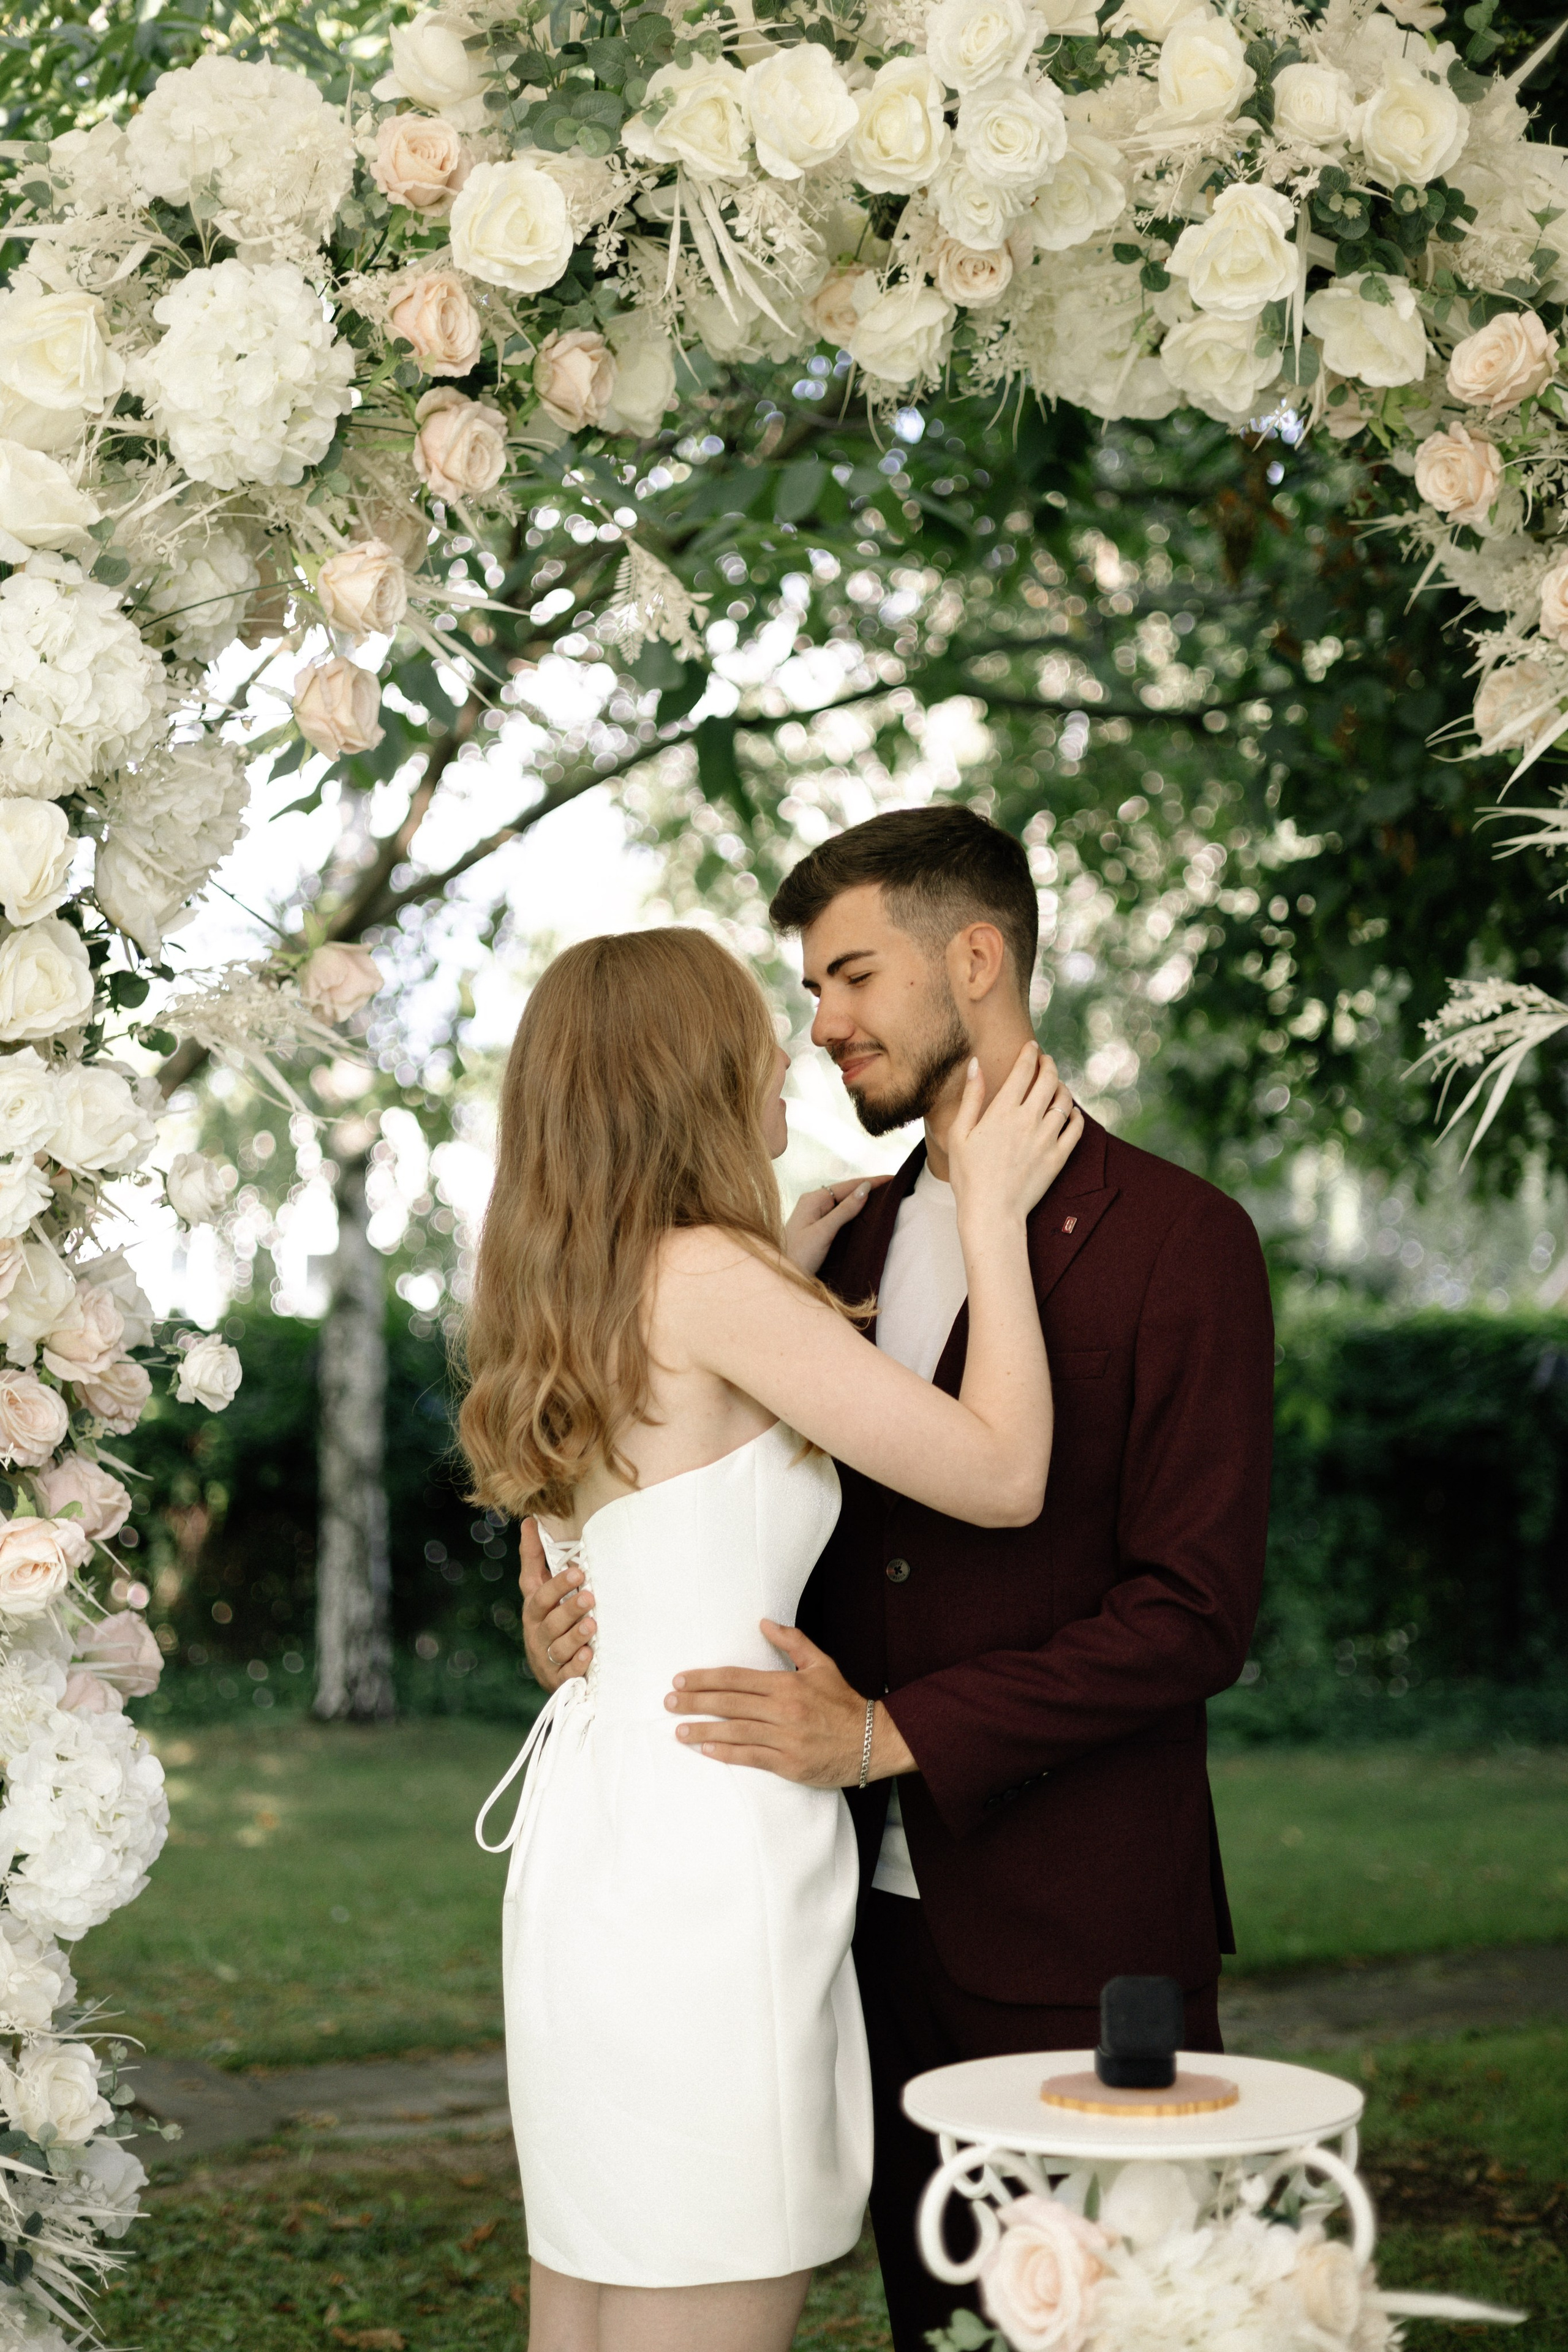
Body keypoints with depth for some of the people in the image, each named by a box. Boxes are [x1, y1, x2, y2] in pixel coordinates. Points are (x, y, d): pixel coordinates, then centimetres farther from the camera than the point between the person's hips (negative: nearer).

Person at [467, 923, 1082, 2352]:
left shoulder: (566, 1301, 11)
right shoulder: (707, 1279, -14)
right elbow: (1002, 1478, -11)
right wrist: (992, 1210, -2)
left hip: (588, 1843, 9)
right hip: (709, 1848, -9)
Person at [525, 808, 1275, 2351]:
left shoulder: (1176, 1240, -9)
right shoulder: (854, 1239, 13)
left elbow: (1193, 1616, -14)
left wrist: (893, 1733, -20)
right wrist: (577, 1573, -2)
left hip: (1079, 1937, -6)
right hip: (884, 1915, 6)